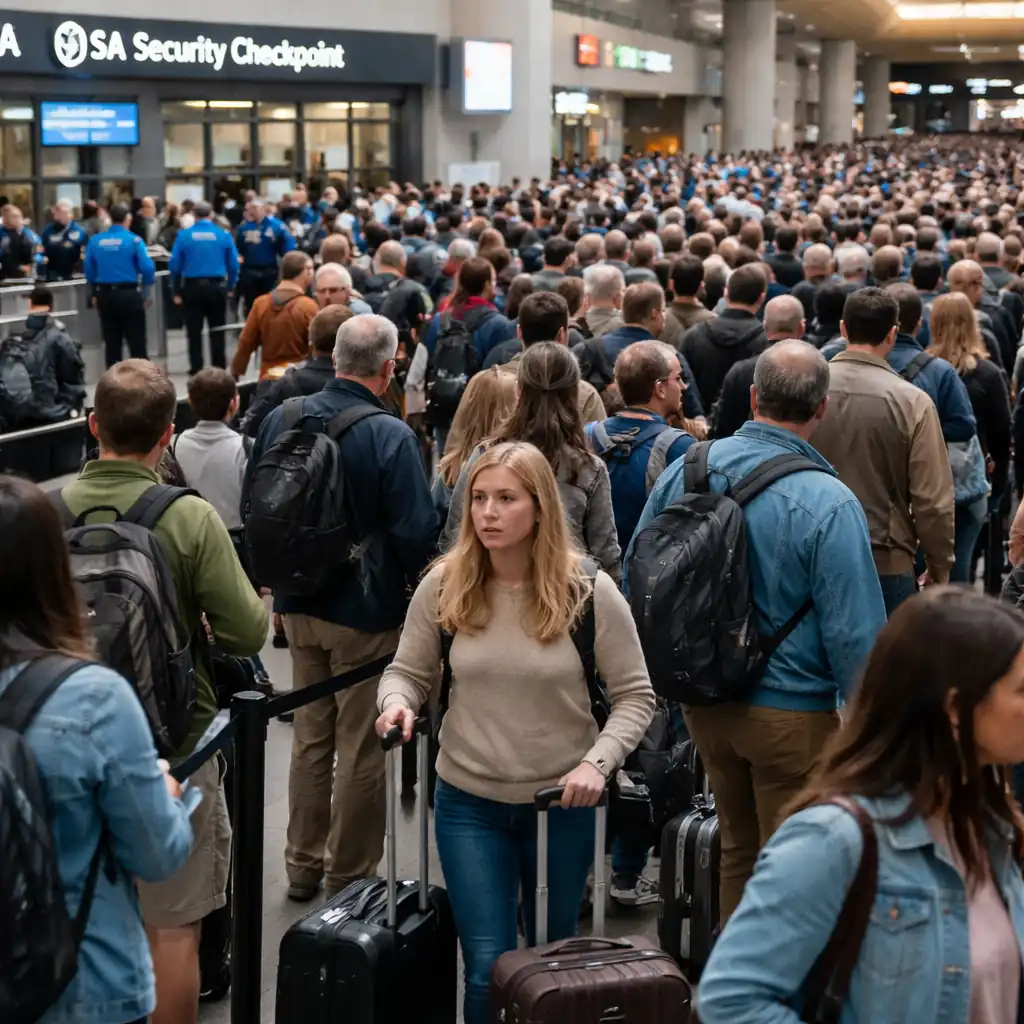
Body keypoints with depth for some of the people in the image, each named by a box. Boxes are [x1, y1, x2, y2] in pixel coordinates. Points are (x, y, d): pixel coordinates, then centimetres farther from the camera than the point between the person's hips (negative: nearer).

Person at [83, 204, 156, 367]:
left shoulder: (95, 240, 3)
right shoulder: (134, 240, -9)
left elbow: (89, 270, 5)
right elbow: (147, 268, -14)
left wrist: (95, 293, 17)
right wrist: (145, 291, 3)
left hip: (104, 295, 4)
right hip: (129, 294, -4)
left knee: (111, 343, 12)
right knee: (137, 343, 2)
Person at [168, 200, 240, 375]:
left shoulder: (184, 235, -3)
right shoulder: (223, 235, -3)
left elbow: (175, 265, -3)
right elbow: (233, 264, -2)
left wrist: (177, 291, 5)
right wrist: (230, 287, 9)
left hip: (192, 287, 0)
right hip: (217, 287, 0)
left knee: (194, 331, 8)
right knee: (217, 331, 10)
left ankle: (196, 368, 8)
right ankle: (219, 367, 12)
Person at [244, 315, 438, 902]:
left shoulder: (282, 419, -3)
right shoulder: (391, 437, -21)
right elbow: (417, 532, -20)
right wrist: (419, 587, 1)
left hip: (299, 605, 6)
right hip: (368, 611, -6)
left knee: (311, 738, 20)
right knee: (362, 749, 8)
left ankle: (303, 866, 31)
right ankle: (350, 876, 18)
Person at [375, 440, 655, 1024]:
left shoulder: (589, 592, -12)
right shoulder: (443, 586, -7)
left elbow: (635, 696, -7)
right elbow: (409, 672, 4)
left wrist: (597, 762, -21)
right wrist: (398, 702, -18)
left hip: (562, 801, 0)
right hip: (468, 801, 1)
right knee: (488, 968, -2)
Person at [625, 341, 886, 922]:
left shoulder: (687, 470, -4)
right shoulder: (829, 504, -22)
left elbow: (636, 574, 7)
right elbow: (856, 632, -19)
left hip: (704, 703, 6)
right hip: (793, 716, -6)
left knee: (739, 850, 24)